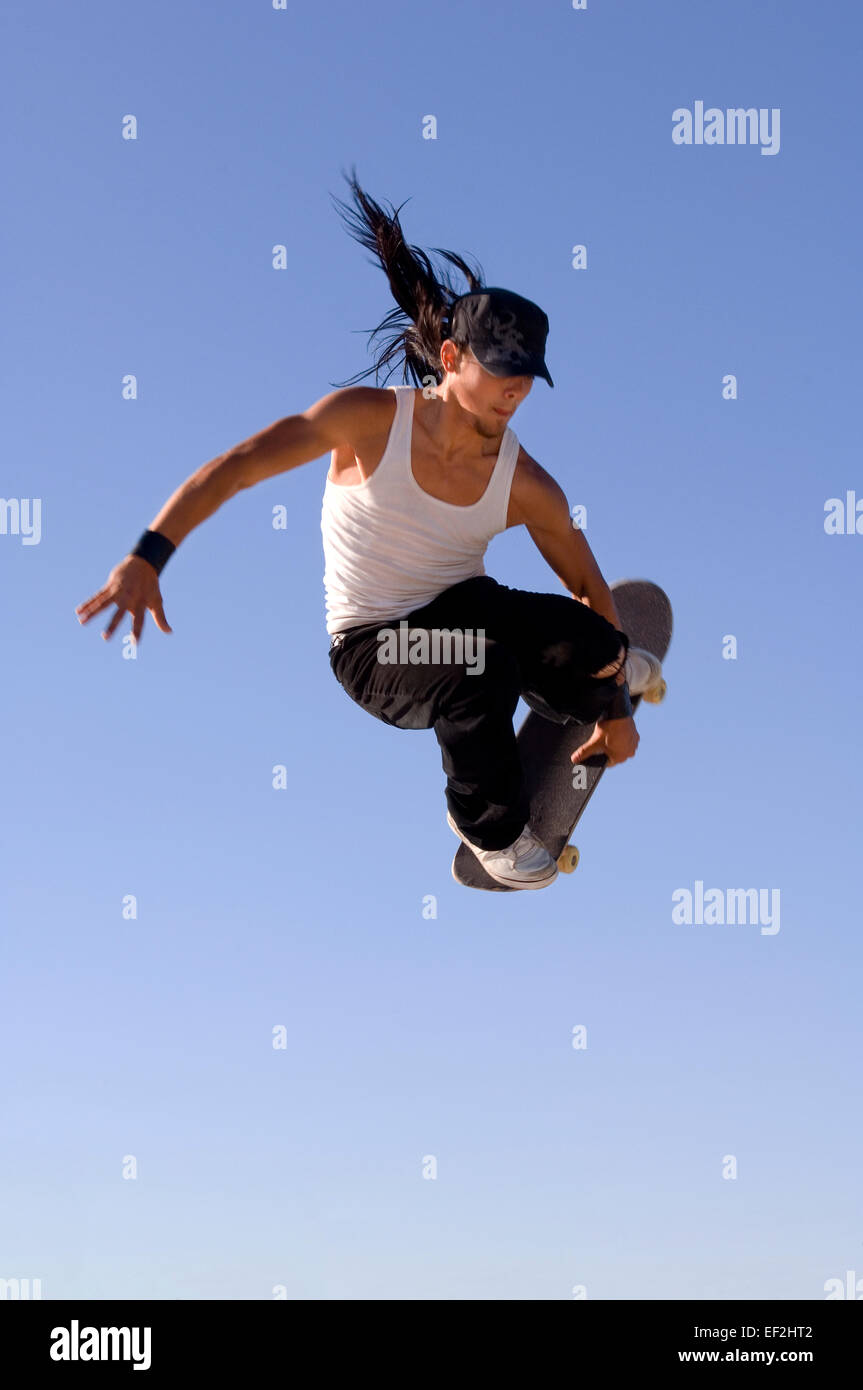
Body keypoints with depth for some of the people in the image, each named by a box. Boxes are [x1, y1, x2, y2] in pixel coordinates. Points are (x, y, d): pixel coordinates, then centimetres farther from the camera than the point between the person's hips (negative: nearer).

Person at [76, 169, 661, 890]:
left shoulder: (527, 486, -10)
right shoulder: (369, 418, -19)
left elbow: (590, 586, 3)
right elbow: (235, 467, -22)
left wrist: (615, 712, 8)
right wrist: (147, 558, -33)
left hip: (463, 610, 3)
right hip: (371, 643, -3)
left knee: (592, 643, -29)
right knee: (481, 680, -37)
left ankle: (599, 691, 14)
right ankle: (488, 823, -4)